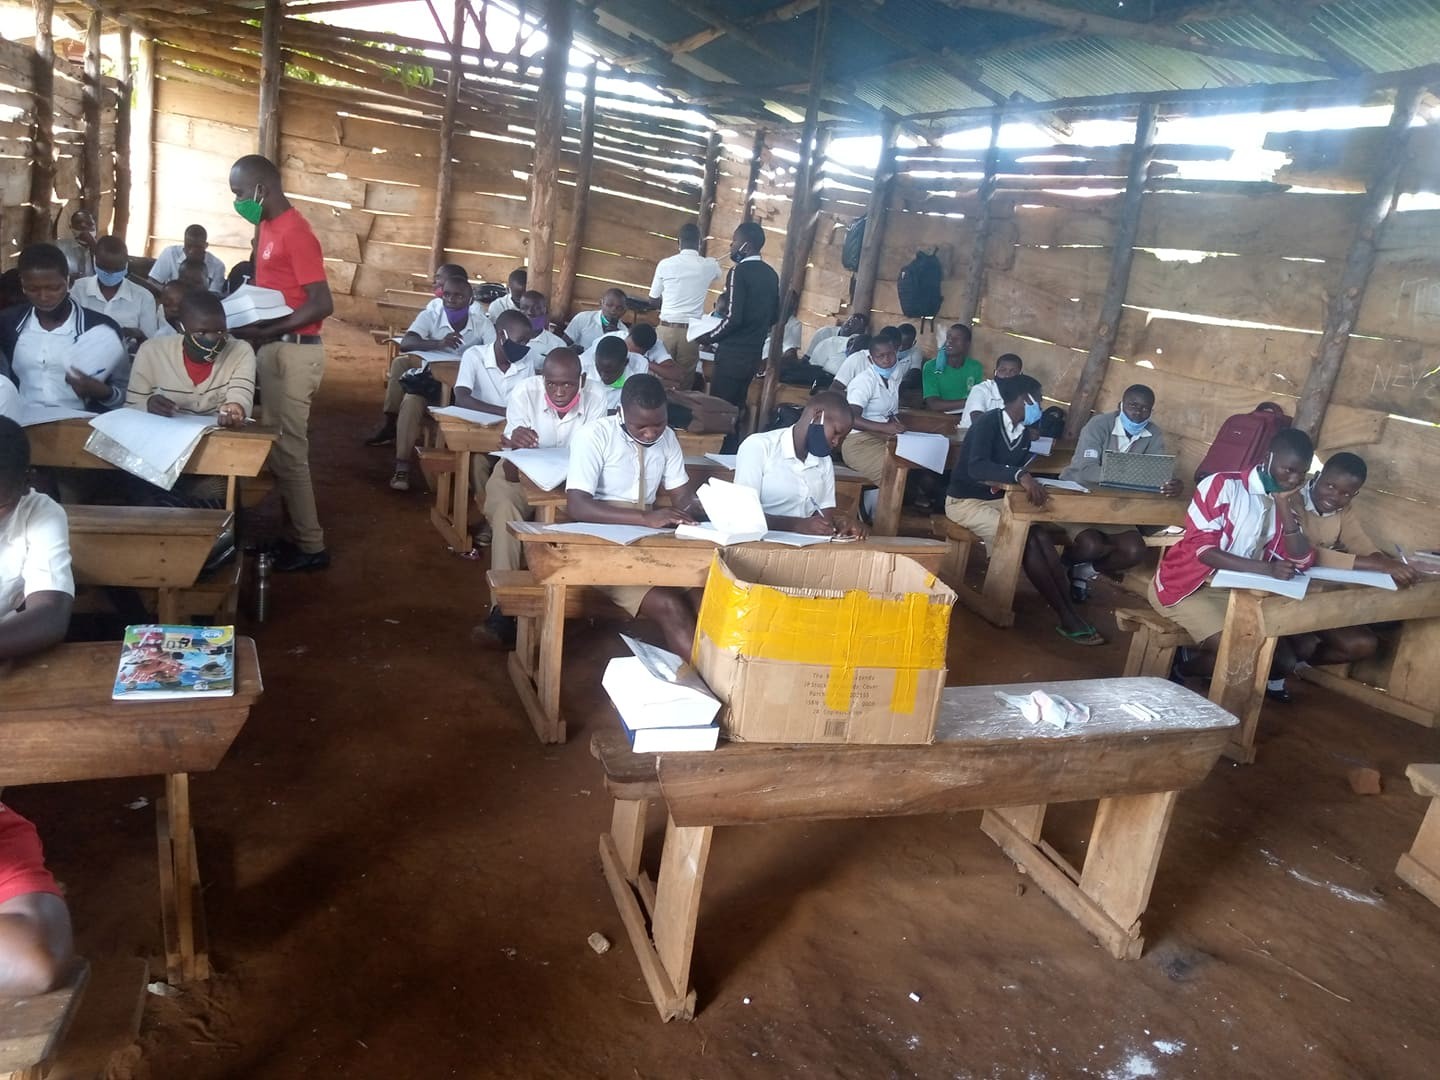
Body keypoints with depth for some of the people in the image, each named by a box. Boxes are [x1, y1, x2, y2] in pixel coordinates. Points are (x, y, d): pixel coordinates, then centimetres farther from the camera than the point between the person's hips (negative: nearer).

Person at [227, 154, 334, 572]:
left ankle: (311, 545, 4)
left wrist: (264, 331, -22)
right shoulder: (268, 227, 14)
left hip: (293, 351, -10)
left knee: (288, 449, -5)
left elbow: (322, 304, -21)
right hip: (273, 349, 10)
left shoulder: (295, 233, -16)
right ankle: (292, 532, 21)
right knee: (278, 445, 12)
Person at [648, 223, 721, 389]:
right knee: (685, 382, 6)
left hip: (667, 328, 0)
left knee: (661, 379, 8)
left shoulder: (665, 264, -3)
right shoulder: (709, 266, -1)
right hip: (691, 331, 0)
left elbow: (653, 301, 6)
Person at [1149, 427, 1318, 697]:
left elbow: (1302, 562, -2)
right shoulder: (1223, 485, -12)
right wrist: (1266, 569, -32)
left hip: (1236, 592, 7)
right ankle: (1179, 667, 1)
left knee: (1285, 660, -5)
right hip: (1187, 585, -7)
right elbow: (1202, 549, -22)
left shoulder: (1287, 502, 9)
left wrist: (1284, 507, -11)